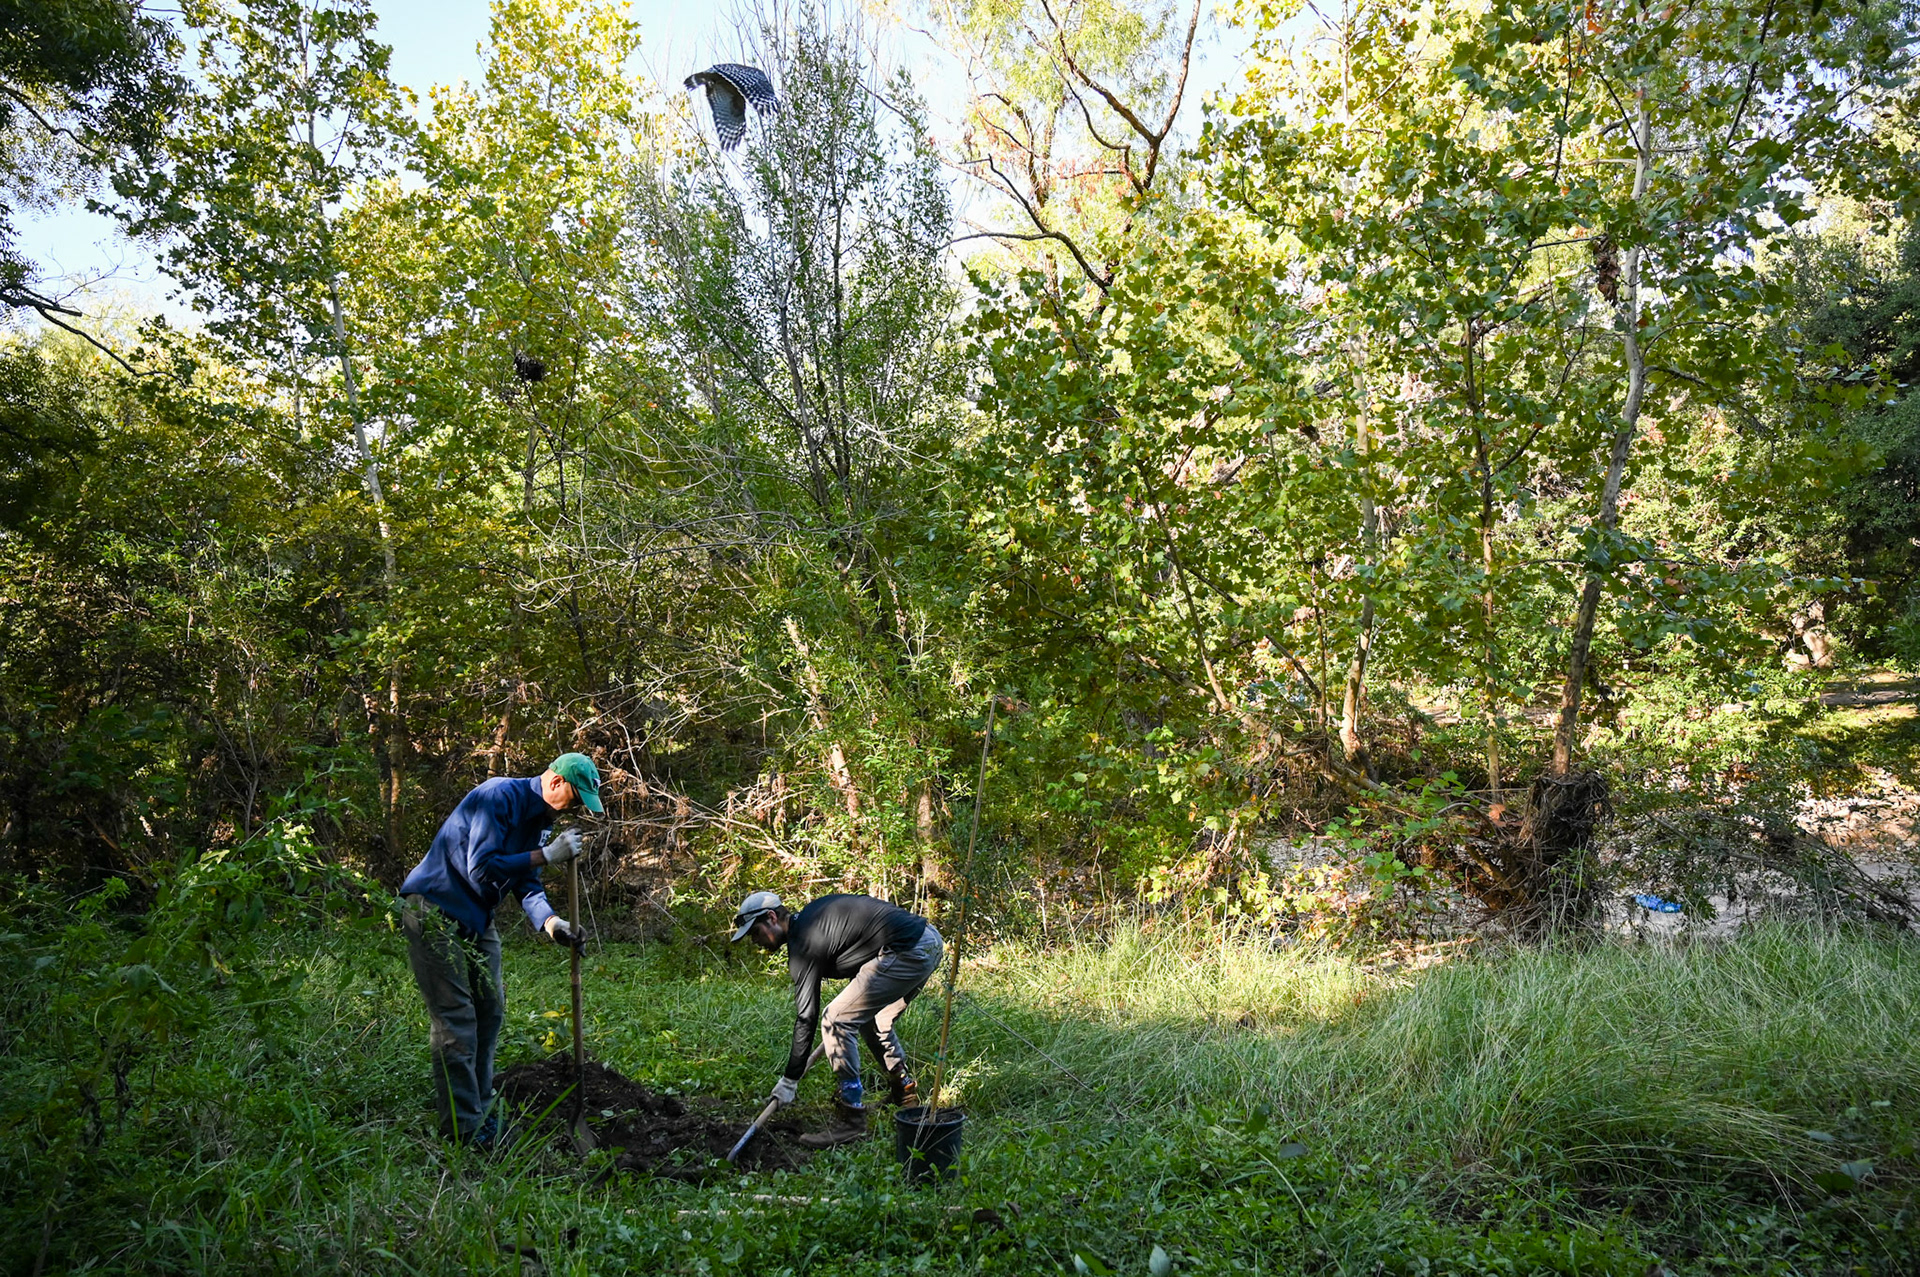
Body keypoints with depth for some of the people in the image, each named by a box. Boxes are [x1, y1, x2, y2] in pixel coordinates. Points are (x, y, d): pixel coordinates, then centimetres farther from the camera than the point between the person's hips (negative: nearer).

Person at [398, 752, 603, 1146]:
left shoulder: (542, 818, 8)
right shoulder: (500, 796, -22)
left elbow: (526, 884, 7)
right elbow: (482, 867, -28)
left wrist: (550, 922, -10)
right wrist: (547, 855, -25)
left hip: (476, 917, 10)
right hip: (434, 909, -10)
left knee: (490, 1010, 10)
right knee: (455, 1017, -10)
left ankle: (480, 1111, 20)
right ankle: (464, 1129, -7)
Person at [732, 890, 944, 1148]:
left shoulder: (802, 942, -7)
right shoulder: (811, 914, 19)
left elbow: (806, 1016, -6)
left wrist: (790, 1080, 1)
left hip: (907, 952, -10)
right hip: (931, 940, 10)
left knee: (838, 1019, -6)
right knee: (872, 1018, 26)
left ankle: (851, 1119, -2)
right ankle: (904, 1090, 38)